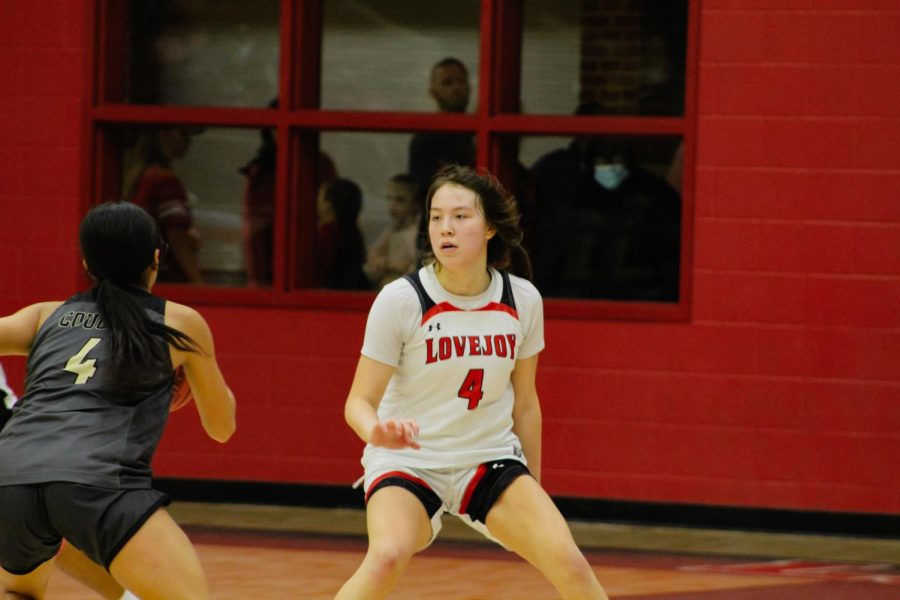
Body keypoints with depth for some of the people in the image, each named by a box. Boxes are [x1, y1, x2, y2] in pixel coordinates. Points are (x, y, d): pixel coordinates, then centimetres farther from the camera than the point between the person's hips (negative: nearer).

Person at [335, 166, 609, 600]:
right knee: (387, 557, -33)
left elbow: (525, 403, 10)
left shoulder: (522, 300, -3)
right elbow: (359, 401, -12)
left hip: (491, 459, 3)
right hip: (408, 462, -3)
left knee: (569, 564, -16)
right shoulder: (400, 300, -14)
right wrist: (376, 430, -36)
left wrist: (533, 493, 16)